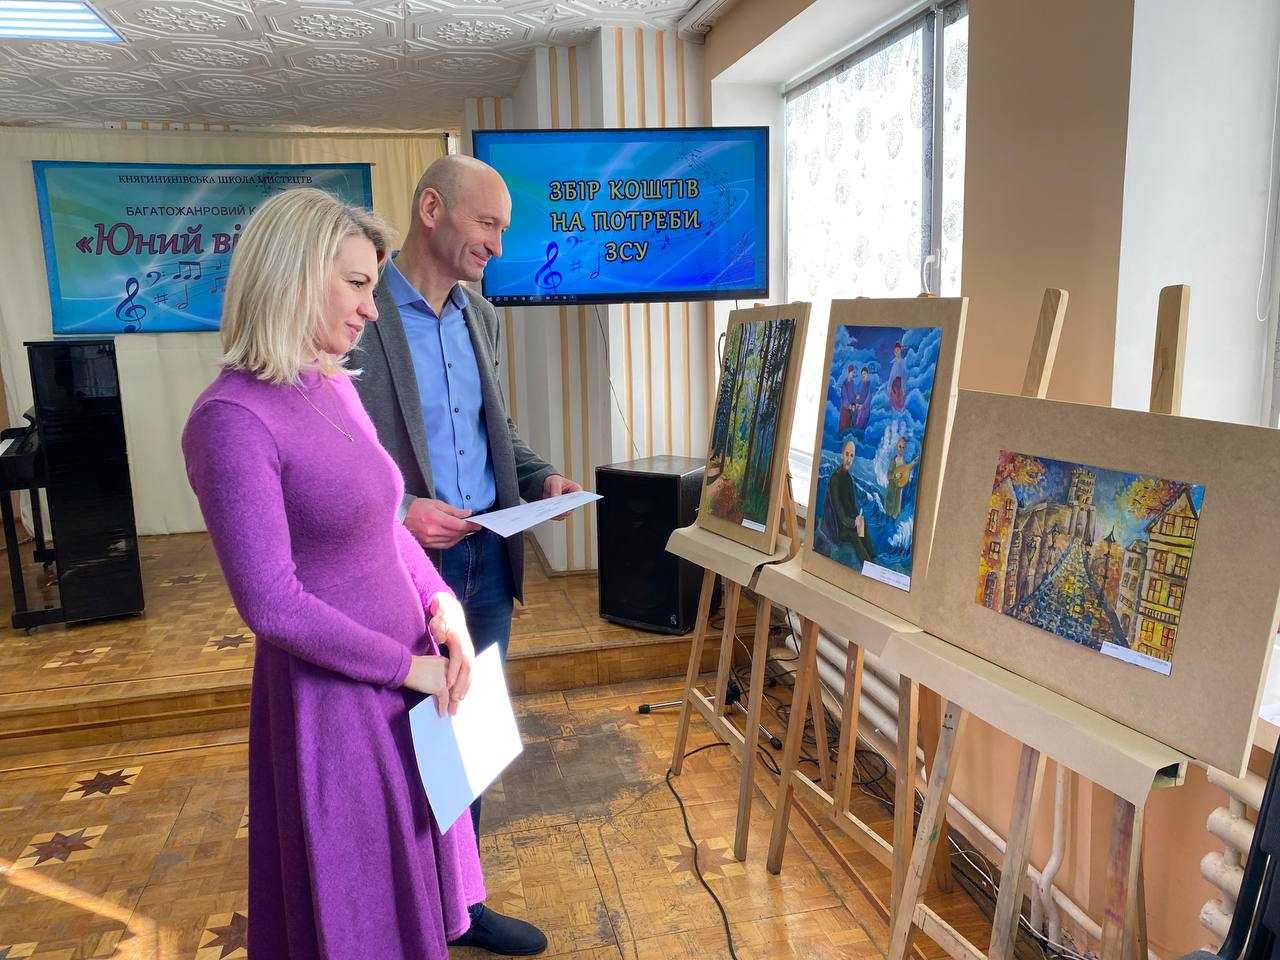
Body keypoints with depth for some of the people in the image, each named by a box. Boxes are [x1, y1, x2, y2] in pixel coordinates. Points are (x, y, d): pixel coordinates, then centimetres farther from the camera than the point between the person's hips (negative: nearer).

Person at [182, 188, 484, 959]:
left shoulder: (337, 389, 4)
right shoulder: (234, 418, -22)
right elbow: (272, 604, -24)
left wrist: (442, 605, -4)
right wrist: (409, 666, -15)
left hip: (407, 688, 8)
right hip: (332, 698, -7)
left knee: (410, 882, 26)